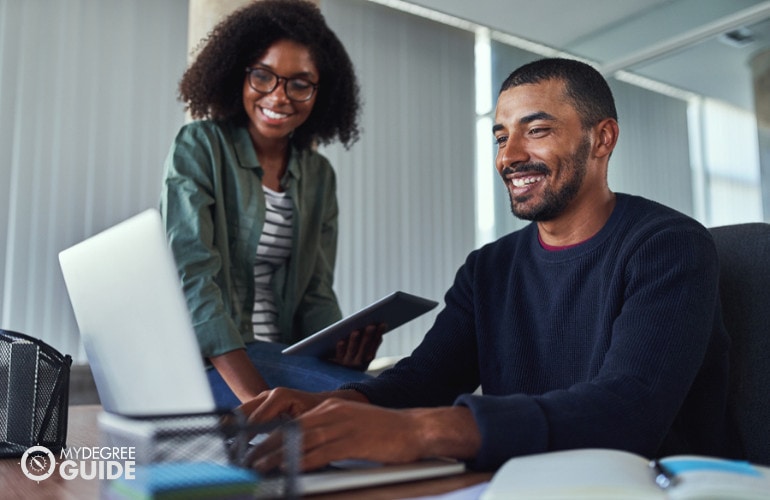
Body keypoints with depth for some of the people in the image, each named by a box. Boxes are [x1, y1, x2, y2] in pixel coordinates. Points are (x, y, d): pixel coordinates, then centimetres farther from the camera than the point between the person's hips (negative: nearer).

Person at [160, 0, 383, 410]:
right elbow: (192, 276, -17)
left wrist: (339, 346, -18)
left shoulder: (318, 175, 10)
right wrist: (256, 398, -29)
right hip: (204, 356, -4)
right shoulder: (199, 147, -5)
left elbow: (315, 292, 7)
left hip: (281, 355, 5)